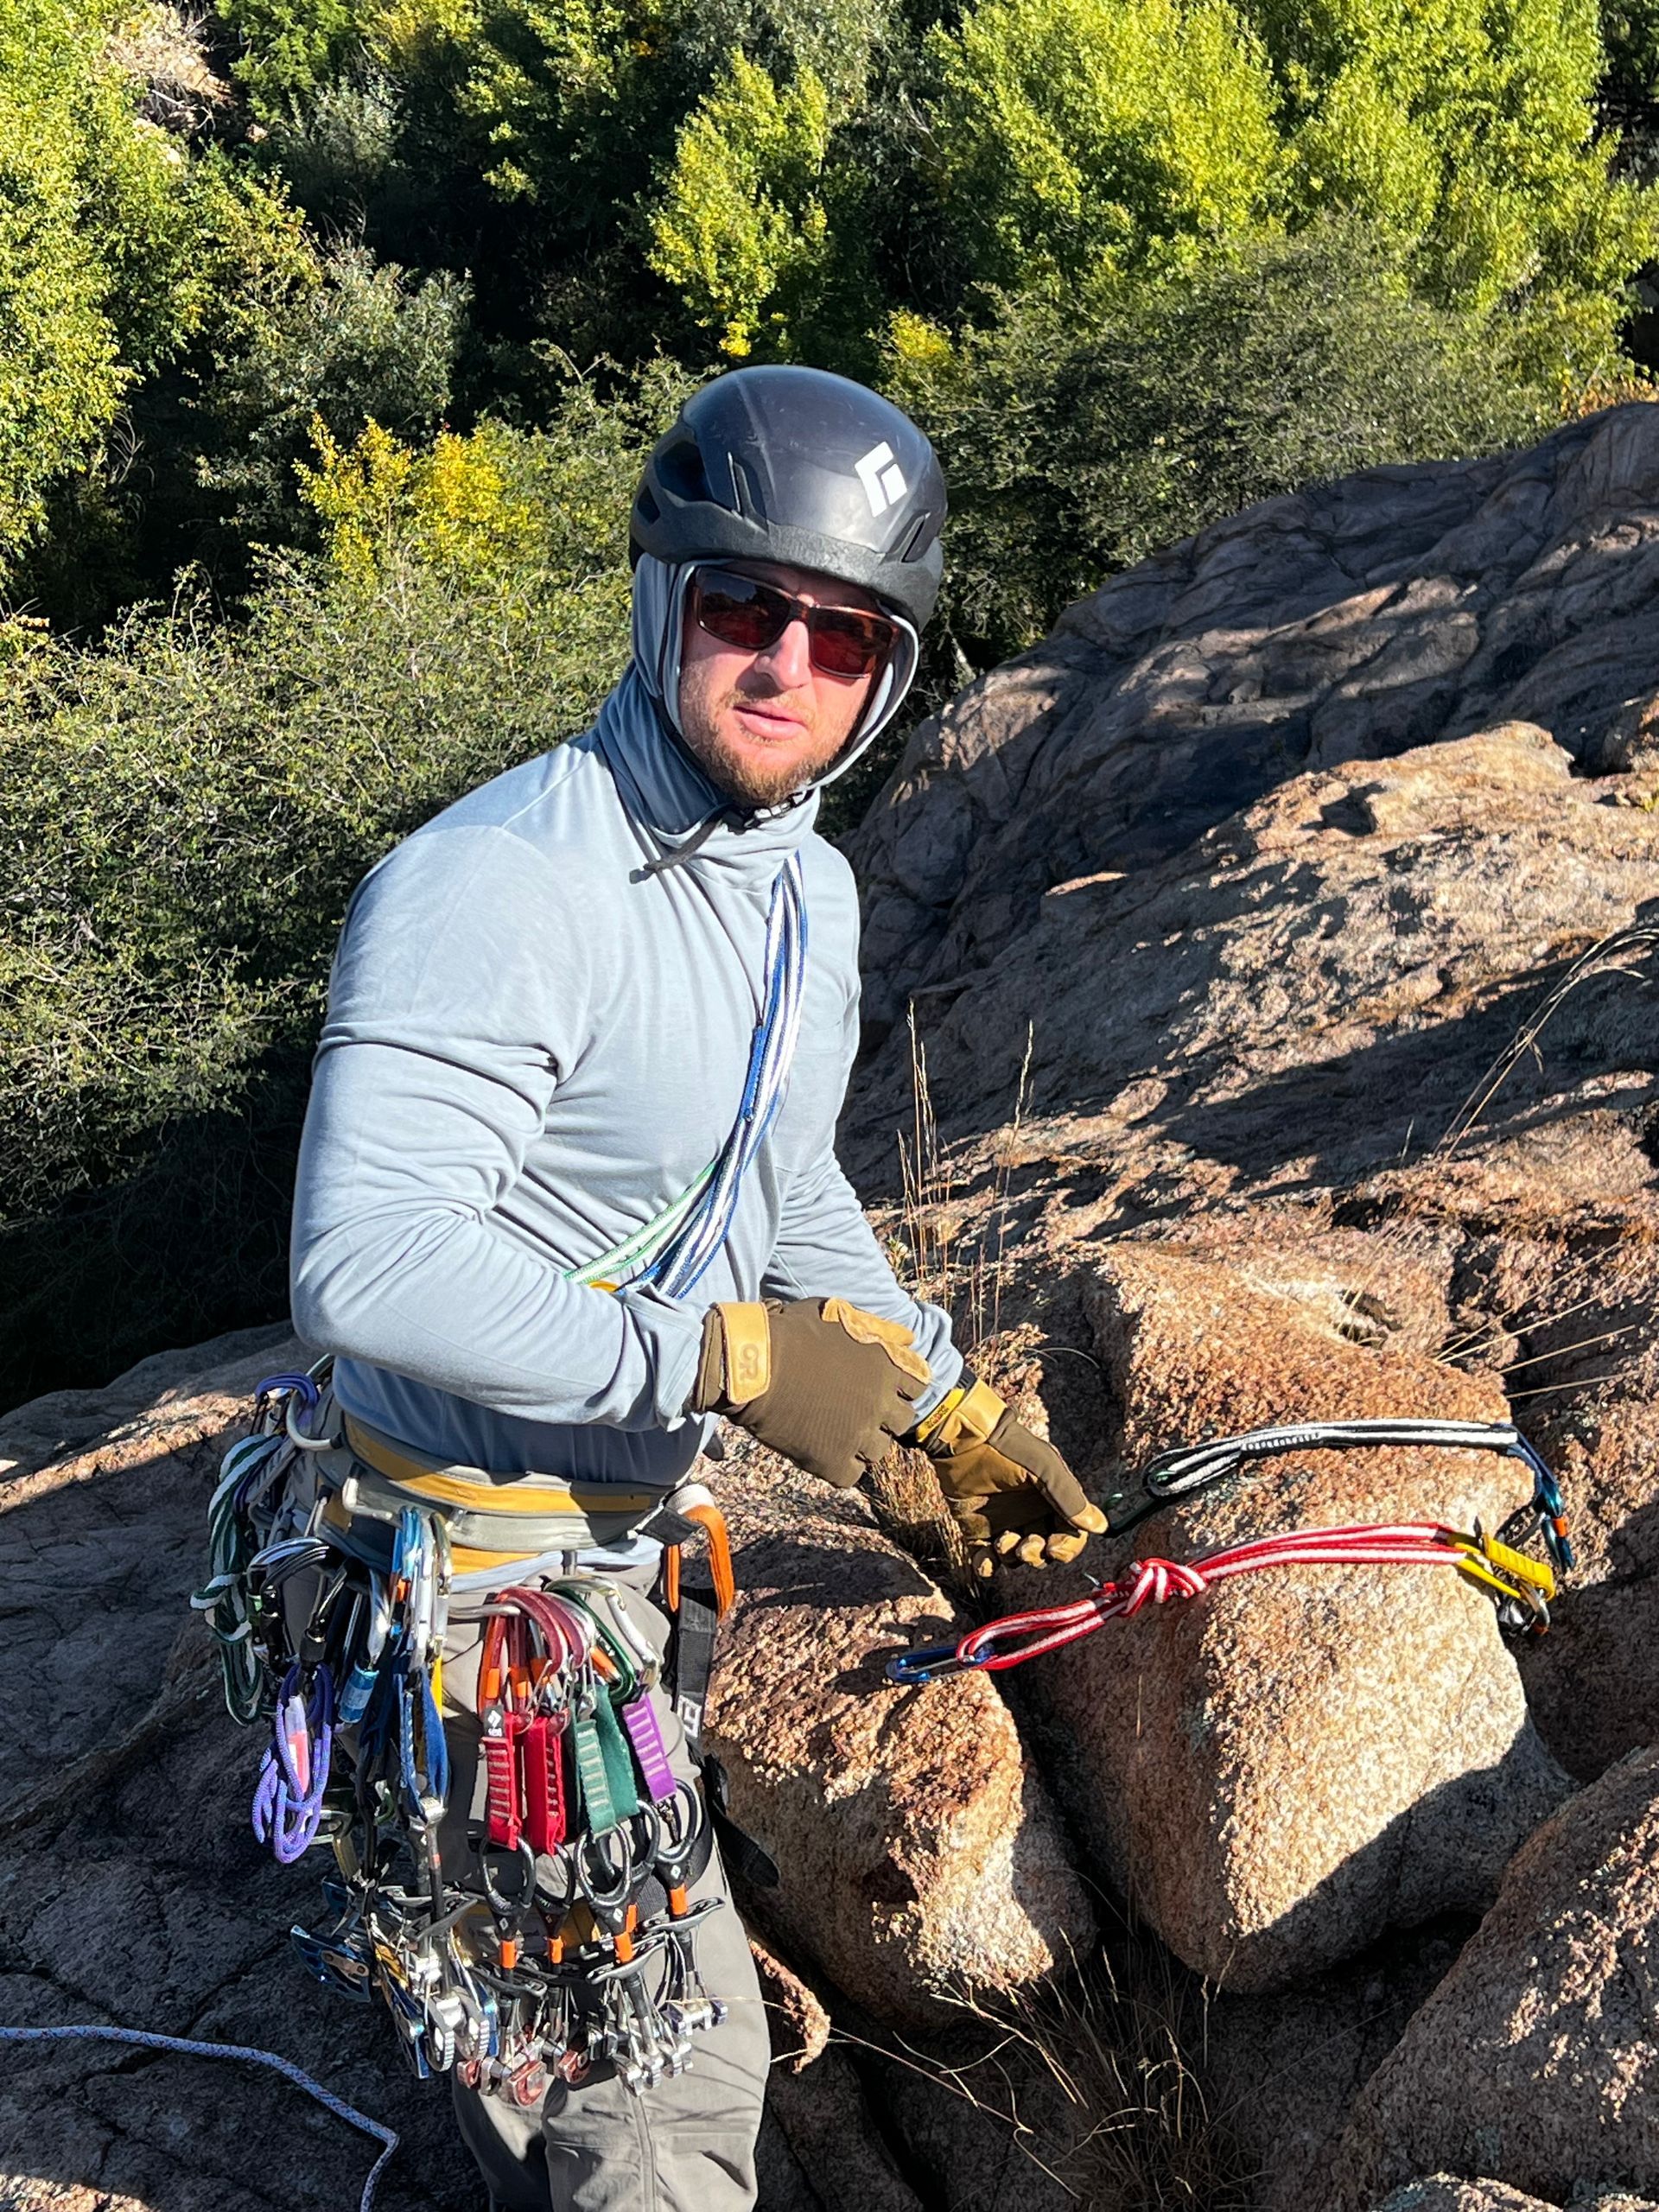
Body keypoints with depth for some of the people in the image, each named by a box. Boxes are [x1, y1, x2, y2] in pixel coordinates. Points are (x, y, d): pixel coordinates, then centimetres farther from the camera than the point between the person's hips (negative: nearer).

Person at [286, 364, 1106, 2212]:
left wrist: (954, 1412, 14)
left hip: (615, 1523, 9)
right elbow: (364, 1266, -36)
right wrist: (728, 1357, -31)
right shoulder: (494, 887, -29)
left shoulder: (810, 893, 2)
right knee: (676, 2061, 4)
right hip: (486, 1562, -9)